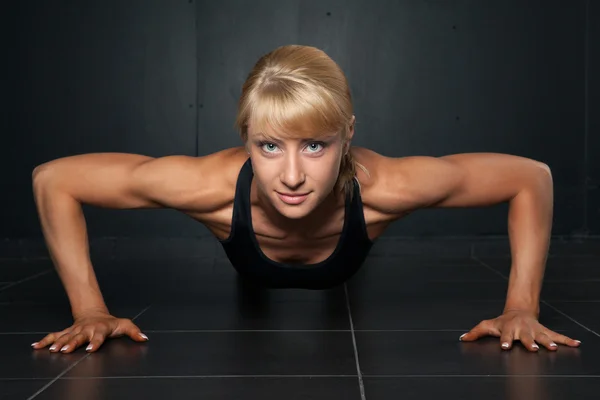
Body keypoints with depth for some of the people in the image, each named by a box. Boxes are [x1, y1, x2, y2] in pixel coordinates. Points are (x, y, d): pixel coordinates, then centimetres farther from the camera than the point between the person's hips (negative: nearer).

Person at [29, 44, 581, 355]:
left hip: (353, 289, 1)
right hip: (248, 296, 0)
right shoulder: (215, 187, -48)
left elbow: (531, 177, -33)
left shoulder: (380, 186, -48)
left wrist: (521, 308, -36)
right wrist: (90, 311, -37)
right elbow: (53, 179, -36)